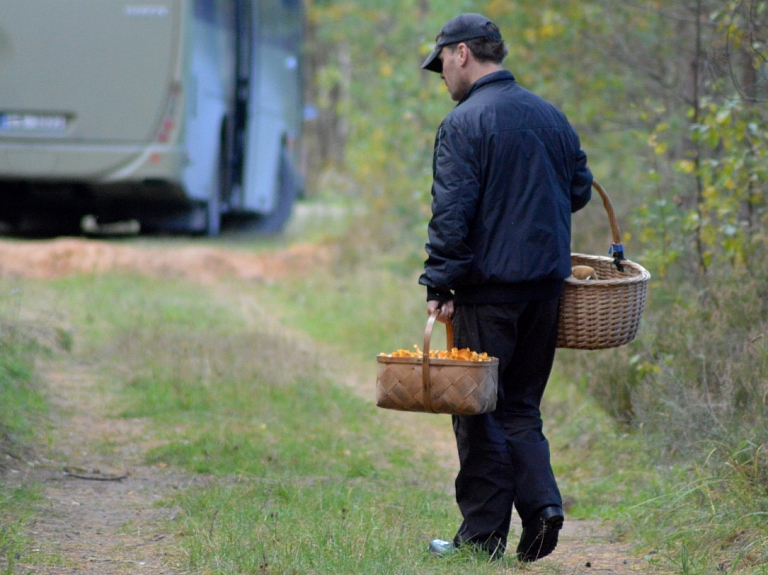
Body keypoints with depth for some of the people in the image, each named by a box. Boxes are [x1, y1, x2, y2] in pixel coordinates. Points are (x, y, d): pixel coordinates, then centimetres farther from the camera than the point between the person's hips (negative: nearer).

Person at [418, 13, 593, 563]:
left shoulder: (464, 123, -11)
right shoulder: (551, 116, 10)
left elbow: (452, 214, -16)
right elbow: (579, 190, 18)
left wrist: (439, 284, -12)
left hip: (488, 289, -6)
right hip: (546, 284, 6)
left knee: (478, 412, 2)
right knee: (521, 407, 15)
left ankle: (484, 534, 5)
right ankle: (542, 504, -3)